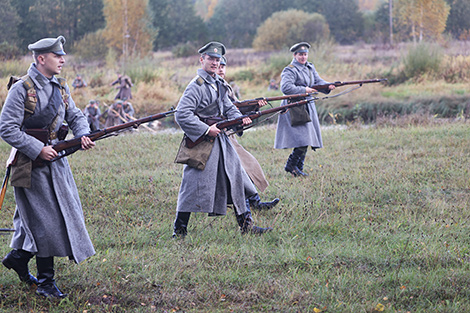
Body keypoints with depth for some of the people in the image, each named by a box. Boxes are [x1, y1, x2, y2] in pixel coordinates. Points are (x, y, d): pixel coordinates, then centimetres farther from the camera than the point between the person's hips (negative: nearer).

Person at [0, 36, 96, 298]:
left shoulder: (61, 88, 9)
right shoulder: (22, 89, -13)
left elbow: (75, 116, 15)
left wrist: (83, 134, -7)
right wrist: (38, 149, -20)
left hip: (56, 161, 8)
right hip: (31, 165, -8)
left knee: (65, 213, 12)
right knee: (45, 221, -5)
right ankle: (45, 281, 6)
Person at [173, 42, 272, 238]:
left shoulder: (218, 85, 14)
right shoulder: (197, 86, -14)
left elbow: (228, 107, 21)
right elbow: (182, 115, -21)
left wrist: (240, 118, -1)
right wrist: (206, 130, -21)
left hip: (220, 141, 9)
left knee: (235, 179, 11)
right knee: (195, 187, -6)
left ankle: (246, 225, 18)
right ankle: (179, 231, 2)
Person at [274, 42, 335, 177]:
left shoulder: (310, 68, 15)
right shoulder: (290, 71, -11)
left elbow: (318, 81, 10)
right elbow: (285, 88, -22)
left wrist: (328, 86, -11)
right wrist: (304, 90, -22)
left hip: (308, 107, 9)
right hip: (294, 108, -9)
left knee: (307, 139, 8)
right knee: (303, 140, -16)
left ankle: (298, 168, 16)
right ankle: (291, 165, -3)